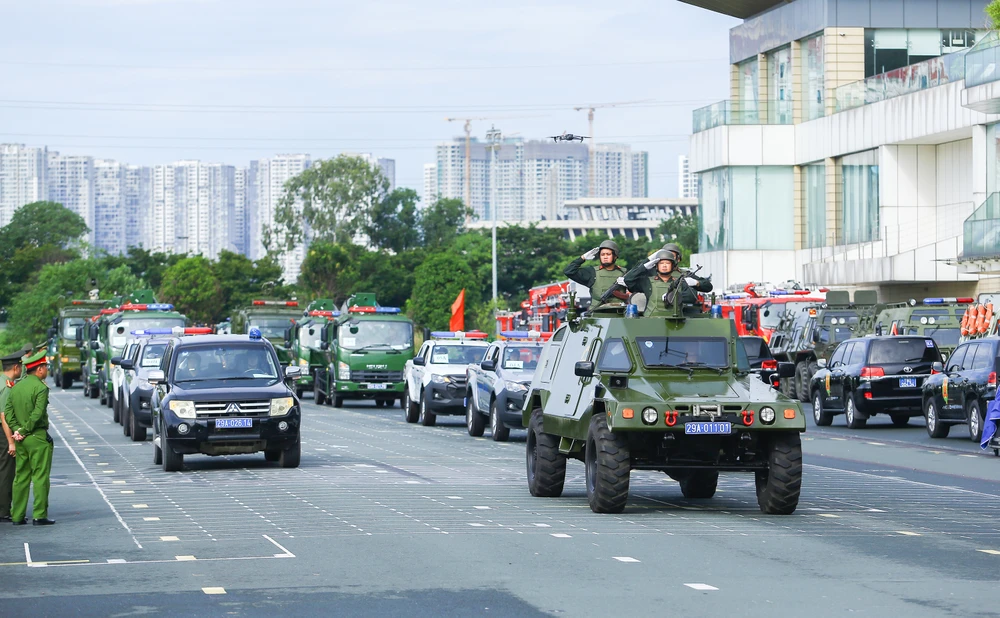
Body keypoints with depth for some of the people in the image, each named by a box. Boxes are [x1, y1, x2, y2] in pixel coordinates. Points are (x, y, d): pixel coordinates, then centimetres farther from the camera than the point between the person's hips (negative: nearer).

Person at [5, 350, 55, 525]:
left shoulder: (16, 387, 10)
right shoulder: (40, 387, -12)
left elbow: (7, 412, 6)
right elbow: (37, 414, -20)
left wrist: (16, 430, -1)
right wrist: (25, 430, -10)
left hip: (21, 439, 7)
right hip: (38, 438, -7)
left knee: (20, 477, 11)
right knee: (40, 477, -2)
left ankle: (17, 516, 12)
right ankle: (39, 516, -3)